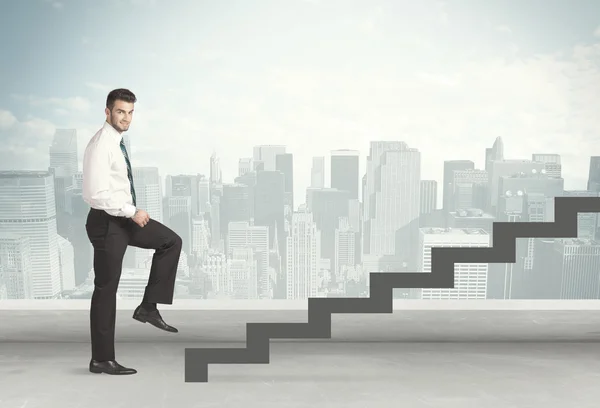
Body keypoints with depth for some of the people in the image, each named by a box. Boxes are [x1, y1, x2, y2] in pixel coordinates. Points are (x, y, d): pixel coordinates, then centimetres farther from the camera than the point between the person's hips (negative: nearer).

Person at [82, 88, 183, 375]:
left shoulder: (117, 142, 9)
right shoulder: (101, 145, -20)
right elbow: (97, 194, -27)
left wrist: (132, 213, 17)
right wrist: (133, 212, -22)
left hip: (124, 218, 9)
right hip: (107, 222, -9)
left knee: (171, 242, 10)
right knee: (106, 289, 0)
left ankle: (148, 307, 13)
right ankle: (101, 359, 15)